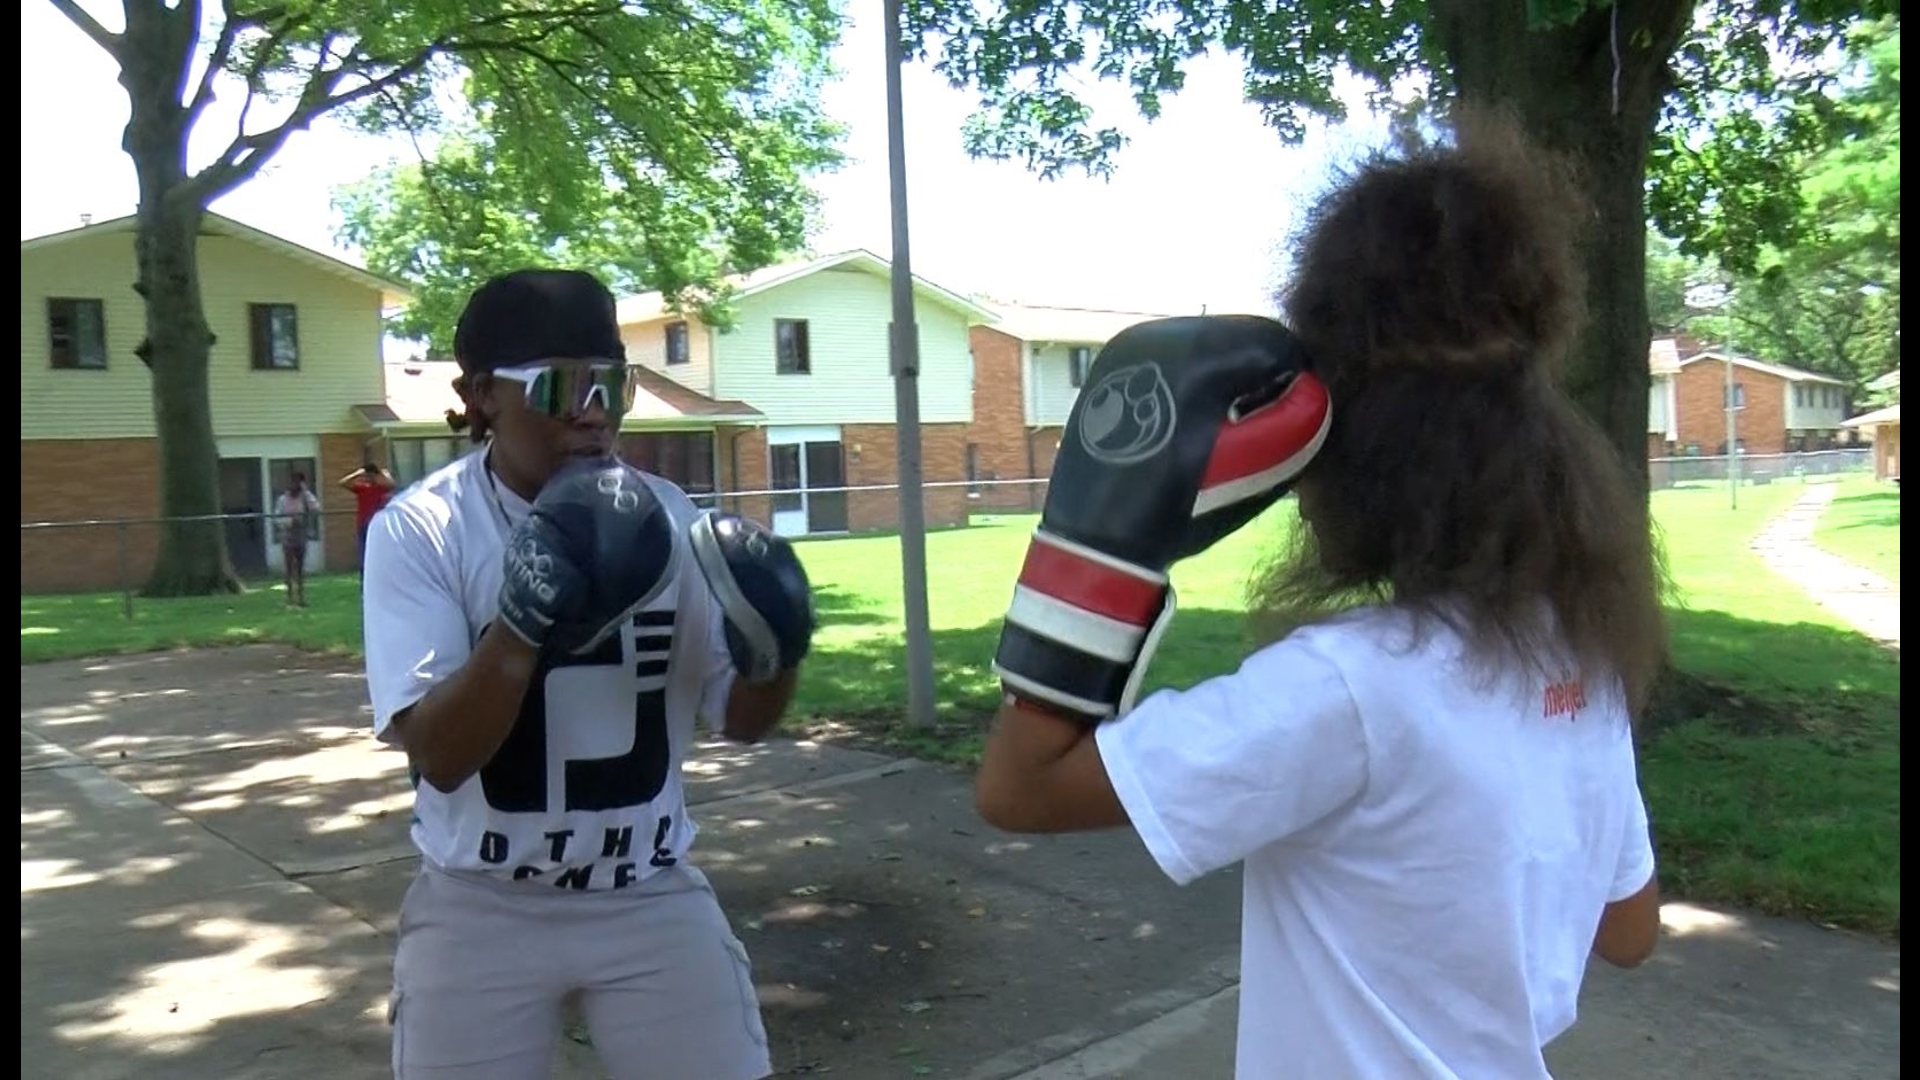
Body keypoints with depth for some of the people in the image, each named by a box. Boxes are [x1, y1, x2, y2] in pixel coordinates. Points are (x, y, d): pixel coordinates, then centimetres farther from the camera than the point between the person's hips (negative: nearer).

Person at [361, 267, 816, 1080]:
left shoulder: (665, 518, -5)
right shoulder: (419, 530, -13)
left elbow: (738, 720, 1)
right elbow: (438, 755, -19)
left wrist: (775, 654, -20)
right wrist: (521, 625, -35)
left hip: (651, 897, 2)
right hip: (481, 907, -2)